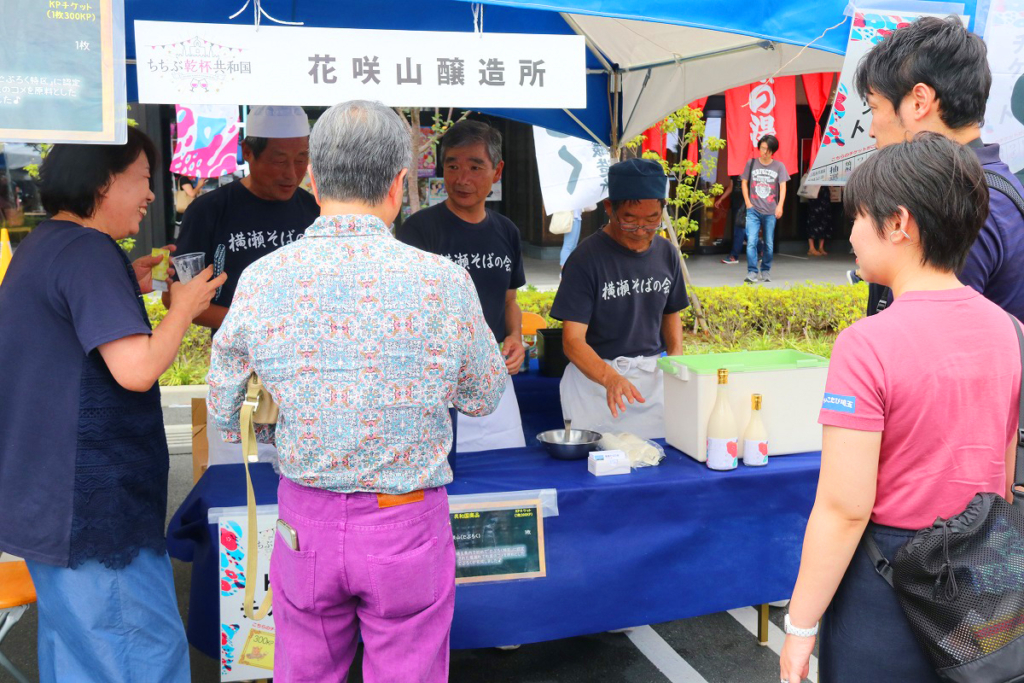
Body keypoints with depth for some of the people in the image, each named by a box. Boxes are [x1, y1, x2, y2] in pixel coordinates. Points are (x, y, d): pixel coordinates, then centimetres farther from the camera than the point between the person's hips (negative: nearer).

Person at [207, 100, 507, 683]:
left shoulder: (261, 281, -10)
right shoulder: (443, 282, -16)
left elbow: (223, 413, 3)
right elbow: (484, 397, 0)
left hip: (305, 519, 3)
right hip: (407, 526, -2)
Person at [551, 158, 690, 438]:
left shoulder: (667, 253, 3)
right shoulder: (587, 258, -14)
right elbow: (573, 339, -18)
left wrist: (676, 363, 0)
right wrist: (610, 377, -35)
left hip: (653, 376, 5)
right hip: (595, 378, -5)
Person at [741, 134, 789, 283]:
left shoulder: (779, 166, 5)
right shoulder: (751, 163, 6)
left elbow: (782, 187, 0)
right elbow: (744, 183, 12)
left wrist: (780, 205, -13)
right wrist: (748, 203, 2)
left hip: (770, 211, 0)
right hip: (753, 210, 0)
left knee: (769, 244, 6)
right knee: (751, 242, -13)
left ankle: (766, 271, 20)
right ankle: (752, 272, -12)